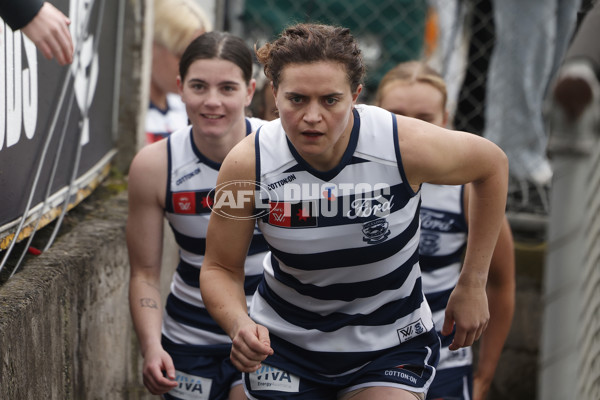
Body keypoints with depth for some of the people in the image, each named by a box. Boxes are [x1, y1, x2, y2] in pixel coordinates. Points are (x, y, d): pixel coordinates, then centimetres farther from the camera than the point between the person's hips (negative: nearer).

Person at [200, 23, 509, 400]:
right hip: (284, 342, 1)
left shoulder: (408, 146, -25)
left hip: (390, 344, -1)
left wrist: (473, 284, -3)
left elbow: (493, 163, -5)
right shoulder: (247, 164, -21)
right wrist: (239, 324, -32)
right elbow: (220, 268, -9)